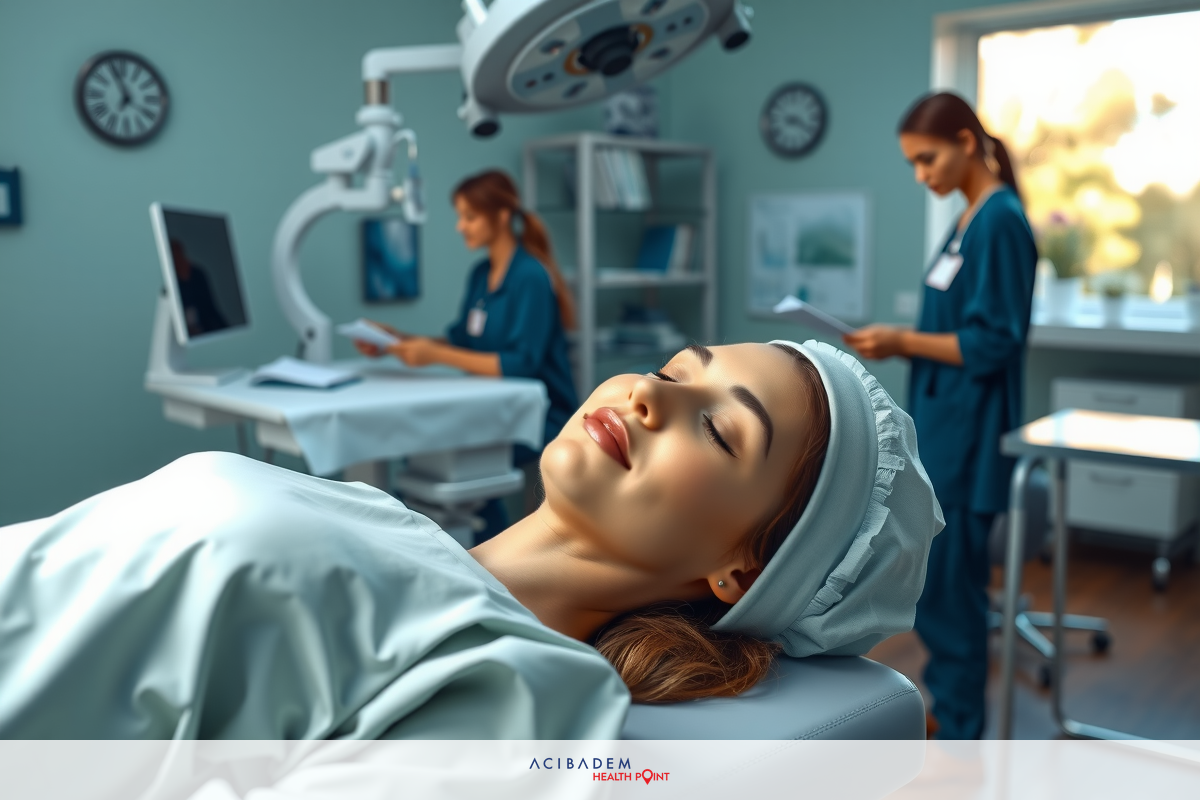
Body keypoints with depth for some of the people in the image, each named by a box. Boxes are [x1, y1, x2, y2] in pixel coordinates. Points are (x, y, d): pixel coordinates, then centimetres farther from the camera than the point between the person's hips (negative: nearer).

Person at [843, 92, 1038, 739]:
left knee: (948, 586, -1)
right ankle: (951, 709, 32)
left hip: (966, 436, -9)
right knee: (936, 582, 17)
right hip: (941, 427, 9)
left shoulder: (1000, 221, -15)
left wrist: (903, 341, -17)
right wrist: (897, 344, 5)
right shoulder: (971, 219, 13)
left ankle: (959, 735, 13)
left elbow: (992, 345, -19)